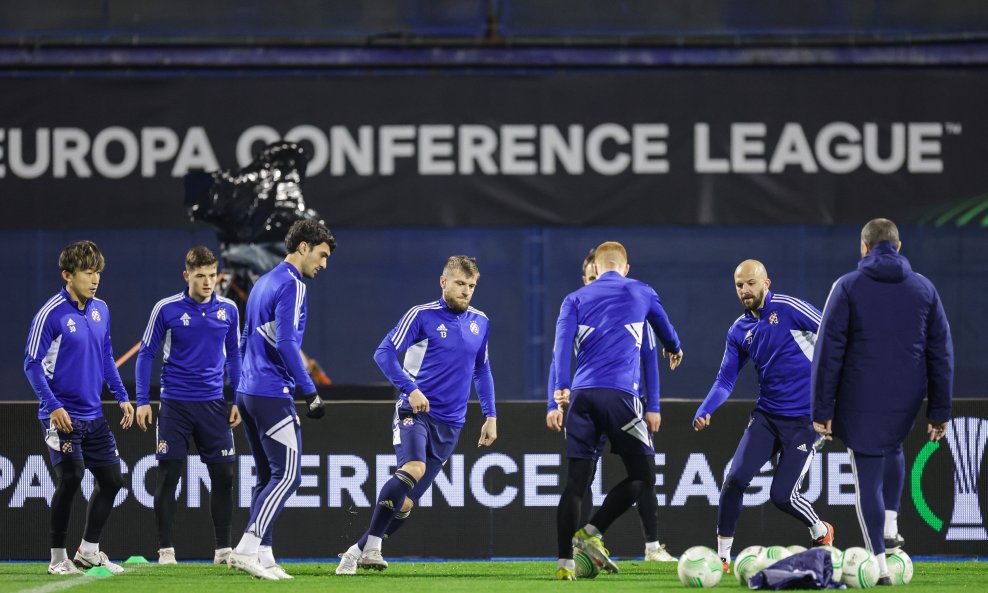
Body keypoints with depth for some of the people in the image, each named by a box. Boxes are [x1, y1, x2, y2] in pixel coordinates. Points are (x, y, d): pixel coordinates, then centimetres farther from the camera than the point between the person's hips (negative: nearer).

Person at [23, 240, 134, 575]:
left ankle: (89, 551, 21)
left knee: (111, 479, 7)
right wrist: (53, 406, -20)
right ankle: (58, 558, 2)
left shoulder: (101, 310, 8)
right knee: (70, 479, -11)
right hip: (63, 416, -7)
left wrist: (121, 397, 12)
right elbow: (32, 364, -12)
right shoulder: (52, 314, -13)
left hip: (93, 415, 7)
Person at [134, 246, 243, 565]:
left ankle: (224, 549, 10)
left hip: (213, 404, 2)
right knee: (168, 476, -3)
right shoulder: (166, 309, -5)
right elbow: (146, 354, 1)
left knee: (223, 476, 1)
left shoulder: (228, 310, 3)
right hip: (175, 404, -2)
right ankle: (165, 549, 3)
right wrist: (142, 401, -4)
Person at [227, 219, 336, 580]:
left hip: (248, 392, 10)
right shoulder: (292, 285, -10)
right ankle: (246, 549, -17)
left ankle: (262, 557, 7)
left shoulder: (264, 283, 19)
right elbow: (285, 343, -20)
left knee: (268, 478, 11)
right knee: (287, 477, -9)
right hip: (273, 396, -10)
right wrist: (311, 393, -17)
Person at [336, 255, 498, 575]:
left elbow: (482, 370, 23)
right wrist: (410, 389, -20)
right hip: (415, 412, -5)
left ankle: (358, 551, 14)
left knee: (407, 502, 1)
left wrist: (490, 416, 17)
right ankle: (372, 546, -27)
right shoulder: (422, 315, -5)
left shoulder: (480, 322, 11)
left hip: (449, 424, 5)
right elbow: (384, 353, -8)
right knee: (413, 468, -32)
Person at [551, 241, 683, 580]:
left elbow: (562, 342, 0)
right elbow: (664, 327, 36)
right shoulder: (641, 293, 16)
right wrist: (675, 350, 57)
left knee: (577, 479, 3)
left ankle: (565, 562, -5)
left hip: (582, 395, 3)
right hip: (620, 395, -3)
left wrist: (561, 387, -8)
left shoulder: (575, 300, 17)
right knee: (642, 476, 7)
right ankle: (592, 532, -8)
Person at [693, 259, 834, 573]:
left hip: (804, 419, -5)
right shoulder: (739, 331, 7)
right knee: (735, 478, -11)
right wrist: (704, 411, -10)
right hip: (766, 415, 5)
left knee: (782, 495, -7)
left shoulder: (788, 308, -10)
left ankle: (821, 532, 24)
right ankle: (722, 557, 1)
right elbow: (725, 381, 8)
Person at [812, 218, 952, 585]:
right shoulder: (924, 289, 4)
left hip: (861, 402, -3)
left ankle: (880, 565, -2)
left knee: (868, 480, 3)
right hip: (906, 401, 3)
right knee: (891, 450, 32)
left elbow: (828, 353, -7)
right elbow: (941, 354, 5)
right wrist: (940, 411, 10)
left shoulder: (848, 288, -5)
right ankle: (890, 527, 21)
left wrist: (822, 410, -4)